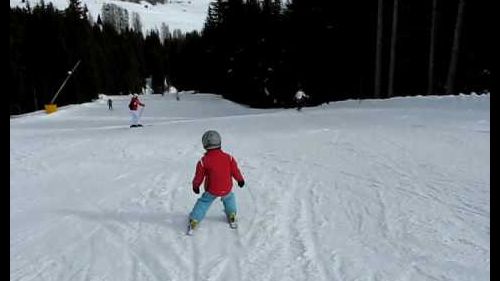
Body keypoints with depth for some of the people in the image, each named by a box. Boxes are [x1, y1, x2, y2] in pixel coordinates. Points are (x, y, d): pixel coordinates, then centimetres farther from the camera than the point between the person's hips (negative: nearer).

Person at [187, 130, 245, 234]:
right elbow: (235, 171, 2)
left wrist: (195, 186, 15)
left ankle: (193, 223, 15)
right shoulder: (228, 157, -8)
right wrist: (240, 180, 20)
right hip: (226, 189, 2)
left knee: (203, 203, 17)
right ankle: (232, 219, 36)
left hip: (211, 191, -2)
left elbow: (199, 177, -4)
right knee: (229, 198, 32)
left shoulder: (203, 161, -14)